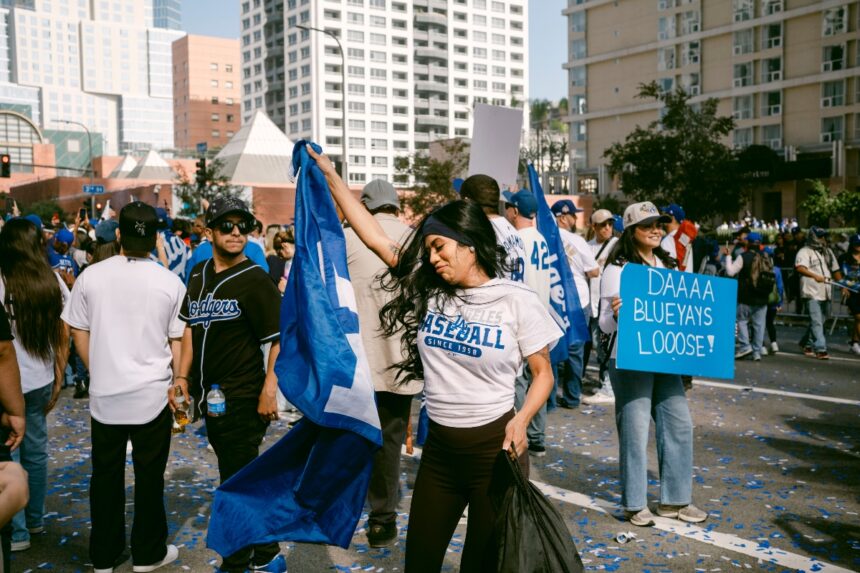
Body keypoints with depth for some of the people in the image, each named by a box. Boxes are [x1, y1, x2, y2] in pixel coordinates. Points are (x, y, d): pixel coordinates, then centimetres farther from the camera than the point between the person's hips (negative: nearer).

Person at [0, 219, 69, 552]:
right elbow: (64, 337, 5)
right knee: (36, 450, 17)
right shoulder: (55, 282, 2)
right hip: (42, 382, 5)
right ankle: (36, 520, 29)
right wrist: (58, 381, 13)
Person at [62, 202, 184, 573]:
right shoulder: (170, 282, -7)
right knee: (149, 476, 10)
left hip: (105, 394, 2)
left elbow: (79, 334, 5)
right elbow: (177, 342, -3)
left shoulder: (91, 276, -3)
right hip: (152, 395, -2)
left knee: (106, 475, 14)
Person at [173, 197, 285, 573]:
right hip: (209, 396, 8)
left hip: (242, 399, -8)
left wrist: (269, 391, -22)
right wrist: (182, 376, 10)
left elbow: (281, 339, -15)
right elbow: (190, 327, 17)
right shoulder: (199, 275, 9)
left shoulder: (255, 280, -12)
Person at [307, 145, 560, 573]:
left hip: (494, 445, -4)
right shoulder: (427, 291, 0)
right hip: (439, 446, 4)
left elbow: (543, 373, -3)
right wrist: (330, 176, -4)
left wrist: (521, 420, -21)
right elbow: (375, 237, -2)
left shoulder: (517, 301, -10)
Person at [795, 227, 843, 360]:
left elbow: (835, 270, 23)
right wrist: (815, 275, -35)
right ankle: (820, 349, -11)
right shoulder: (805, 252, -5)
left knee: (819, 321, 14)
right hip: (811, 293, -7)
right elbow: (800, 268, -23)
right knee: (816, 322, -10)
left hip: (825, 292, 7)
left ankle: (806, 343, 28)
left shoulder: (828, 252, 19)